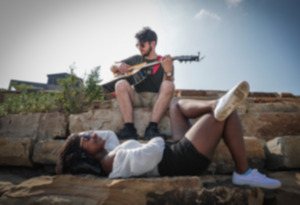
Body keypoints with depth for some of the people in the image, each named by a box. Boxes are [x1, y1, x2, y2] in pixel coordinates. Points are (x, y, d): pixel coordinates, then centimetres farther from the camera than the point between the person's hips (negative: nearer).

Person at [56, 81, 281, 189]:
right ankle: (244, 172, 0)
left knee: (178, 104, 18)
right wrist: (157, 140, -11)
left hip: (176, 151, 11)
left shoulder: (108, 157, 10)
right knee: (227, 113, -12)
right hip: (182, 160, -11)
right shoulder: (115, 160, -20)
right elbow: (154, 153, -29)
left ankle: (217, 106, -7)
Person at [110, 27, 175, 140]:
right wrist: (118, 66, -2)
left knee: (169, 85, -31)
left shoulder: (164, 62, 8)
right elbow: (112, 68, 22)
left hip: (156, 98, -2)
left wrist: (168, 71, -32)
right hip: (137, 97, 3)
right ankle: (129, 128, -30)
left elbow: (167, 82, -10)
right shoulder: (136, 59, 18)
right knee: (121, 84, -24)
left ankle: (152, 128, -35)